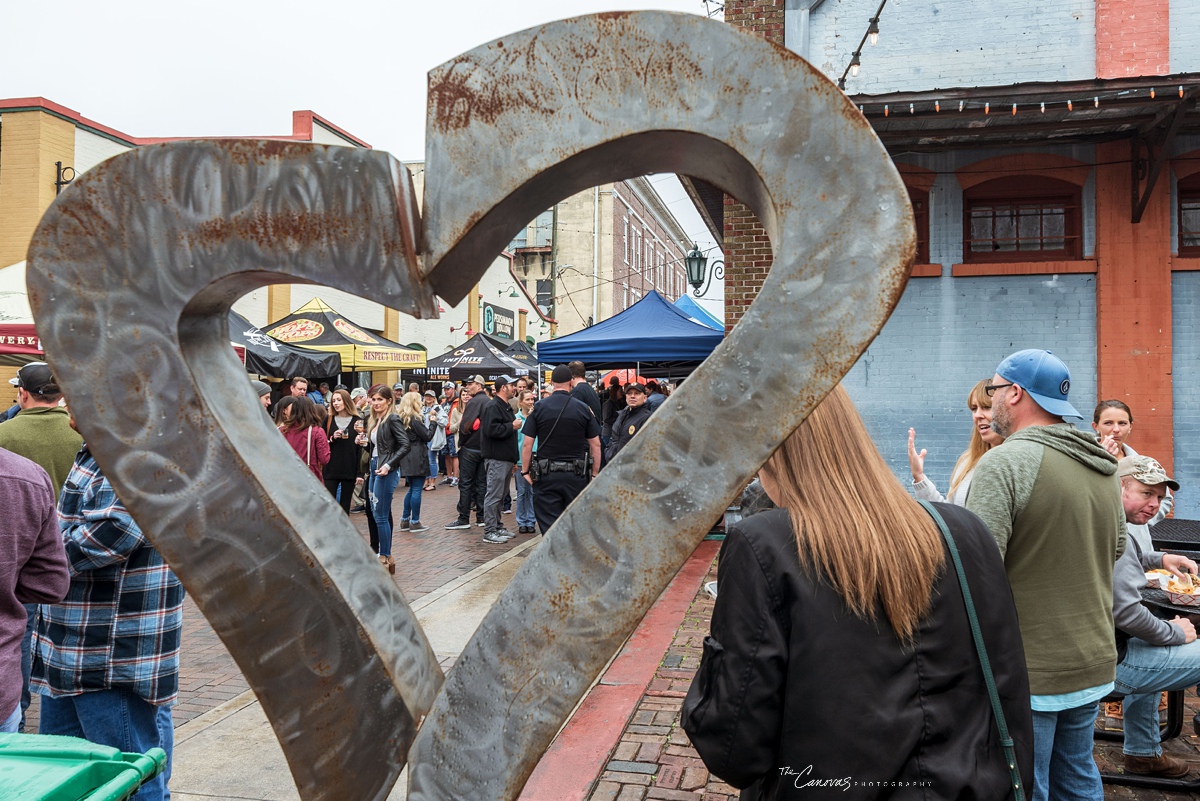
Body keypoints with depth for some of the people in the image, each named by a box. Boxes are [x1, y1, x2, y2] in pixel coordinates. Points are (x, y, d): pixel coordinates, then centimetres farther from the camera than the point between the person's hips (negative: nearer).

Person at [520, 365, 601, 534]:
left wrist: (526, 471, 7)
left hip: (546, 475, -1)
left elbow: (527, 444, -4)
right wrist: (595, 474, 11)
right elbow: (595, 445, 3)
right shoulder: (583, 408, 1)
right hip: (577, 475, 1)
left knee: (549, 525, 3)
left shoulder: (539, 408, -2)